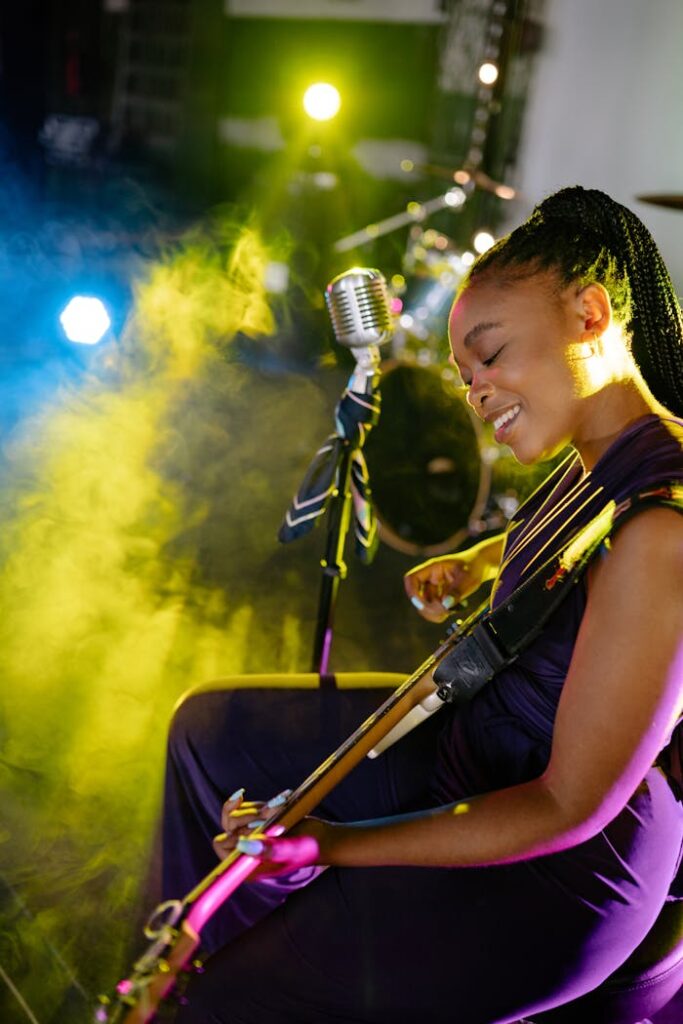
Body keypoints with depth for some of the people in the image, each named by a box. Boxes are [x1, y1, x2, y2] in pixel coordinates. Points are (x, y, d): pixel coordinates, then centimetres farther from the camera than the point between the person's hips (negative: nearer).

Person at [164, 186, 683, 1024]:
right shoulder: (600, 460, -3)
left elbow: (570, 807, -28)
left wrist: (331, 844, -27)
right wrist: (467, 565, 6)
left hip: (552, 867, -9)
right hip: (471, 744, 9)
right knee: (208, 728, 16)